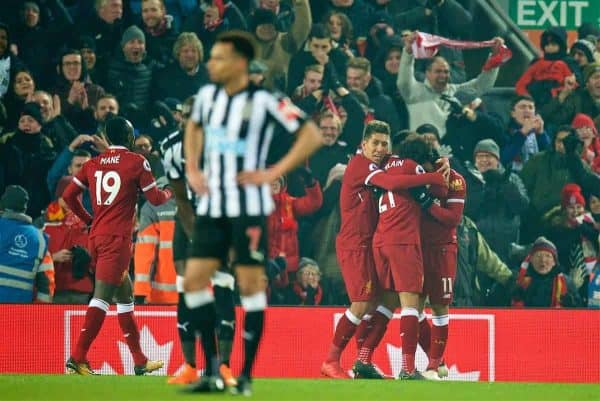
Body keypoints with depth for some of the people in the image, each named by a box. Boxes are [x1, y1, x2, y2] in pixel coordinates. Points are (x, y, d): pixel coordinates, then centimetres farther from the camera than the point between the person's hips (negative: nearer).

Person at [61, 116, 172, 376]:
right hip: (117, 238, -7)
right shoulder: (136, 162, -3)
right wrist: (169, 193, 22)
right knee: (102, 297, -13)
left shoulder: (93, 164, 11)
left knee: (125, 296, 17)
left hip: (96, 236, 7)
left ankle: (140, 361, 22)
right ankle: (78, 358, -24)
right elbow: (155, 199, 0)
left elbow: (68, 196, 10)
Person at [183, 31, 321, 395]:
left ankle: (246, 376, 1)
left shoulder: (264, 102, -12)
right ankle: (212, 372, 7)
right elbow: (194, 127, 29)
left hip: (248, 208, -6)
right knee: (194, 281, 0)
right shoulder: (208, 95, 7)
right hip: (211, 206, 6)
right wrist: (192, 169, 15)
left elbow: (312, 135, -12)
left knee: (251, 285, -3)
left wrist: (273, 173, -14)